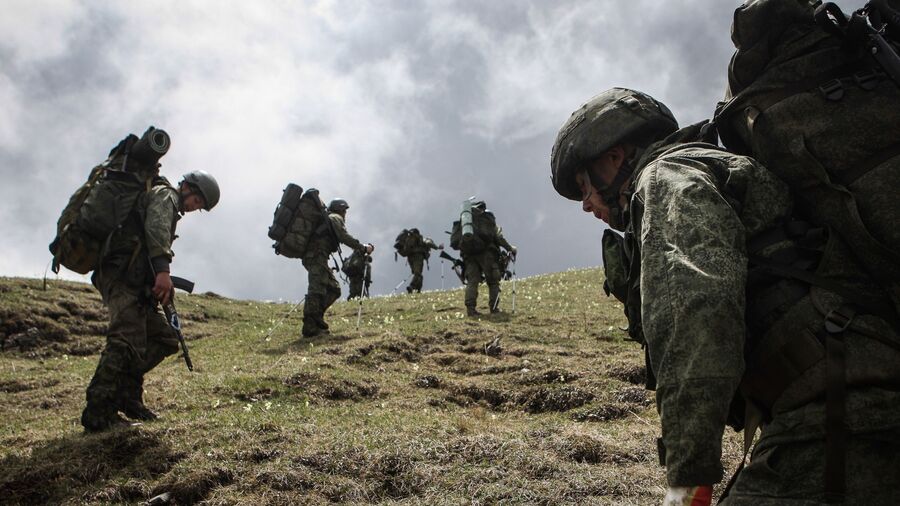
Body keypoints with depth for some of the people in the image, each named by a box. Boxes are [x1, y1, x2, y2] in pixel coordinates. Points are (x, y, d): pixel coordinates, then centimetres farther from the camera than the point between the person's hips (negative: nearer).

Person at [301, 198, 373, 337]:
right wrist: (363, 248, -9)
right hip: (316, 256, -10)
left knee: (333, 289, 10)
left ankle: (316, 319, 6)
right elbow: (344, 236, -11)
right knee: (317, 290, -17)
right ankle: (310, 328, -23)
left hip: (310, 256, 10)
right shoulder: (335, 218, 2)